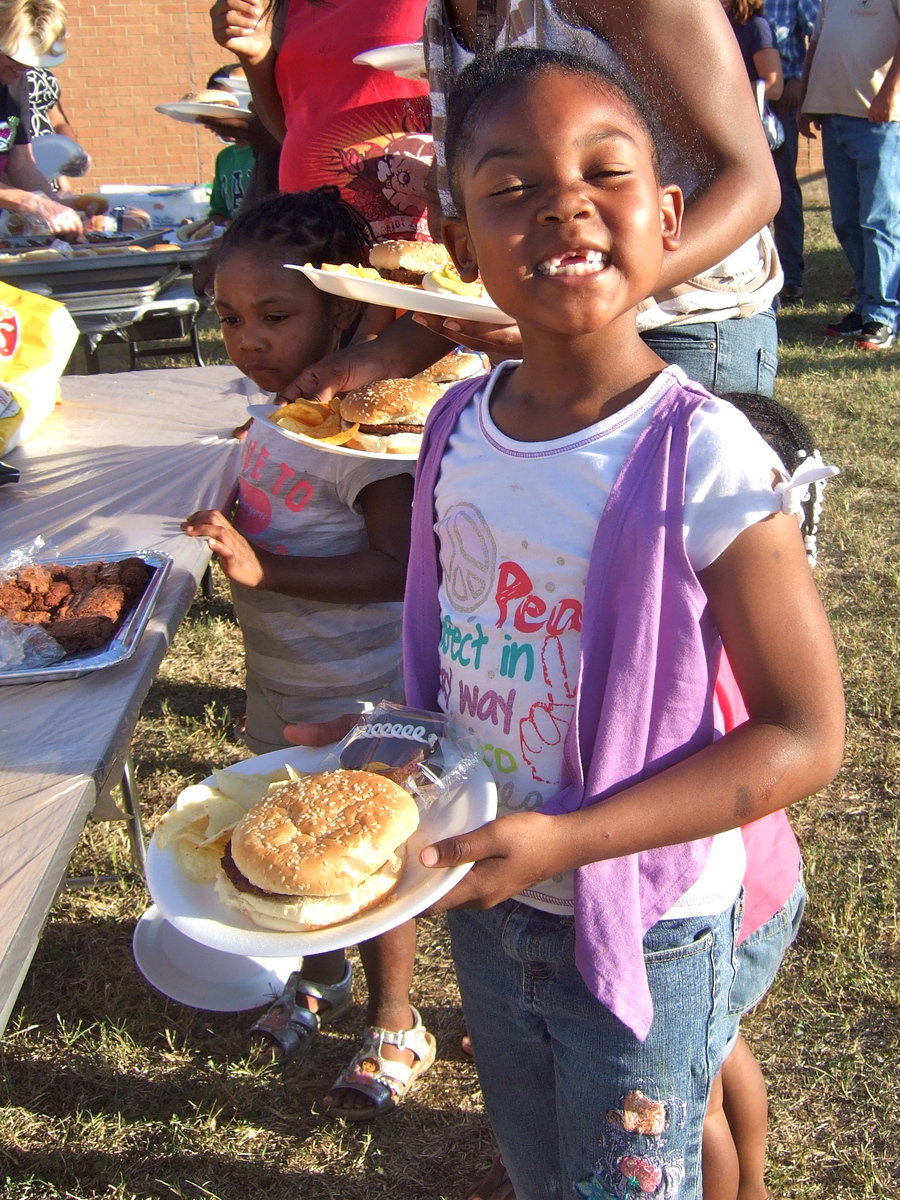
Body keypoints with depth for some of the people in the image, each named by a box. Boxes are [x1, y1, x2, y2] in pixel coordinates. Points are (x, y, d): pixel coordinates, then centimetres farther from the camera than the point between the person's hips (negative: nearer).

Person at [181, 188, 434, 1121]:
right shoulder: (270, 406, 1)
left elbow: (398, 566, -30)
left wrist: (266, 569, -34)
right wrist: (225, 533, -2)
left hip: (361, 695, -8)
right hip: (281, 685, 8)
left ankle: (394, 1025, 32)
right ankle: (321, 975, 48)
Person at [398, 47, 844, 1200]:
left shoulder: (704, 460, -24)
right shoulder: (458, 427, -6)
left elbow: (803, 737, -21)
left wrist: (567, 839, -27)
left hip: (644, 928, -5)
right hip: (482, 903, 6)